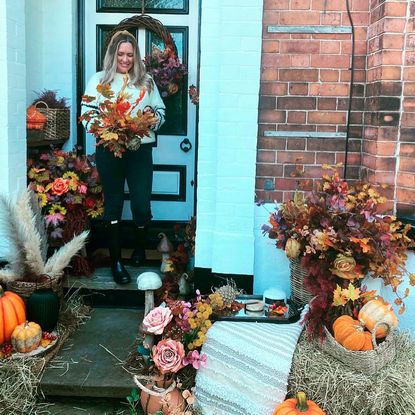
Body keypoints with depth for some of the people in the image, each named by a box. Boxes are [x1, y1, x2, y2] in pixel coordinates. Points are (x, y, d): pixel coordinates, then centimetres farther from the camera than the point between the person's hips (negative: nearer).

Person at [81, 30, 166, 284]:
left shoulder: (146, 81, 11)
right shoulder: (99, 80, 6)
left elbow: (161, 111, 14)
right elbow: (87, 115, 0)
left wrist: (153, 114, -8)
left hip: (141, 149, 1)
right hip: (109, 150, -1)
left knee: (142, 203, -1)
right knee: (114, 203, 5)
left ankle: (140, 247, 28)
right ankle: (116, 260, 14)